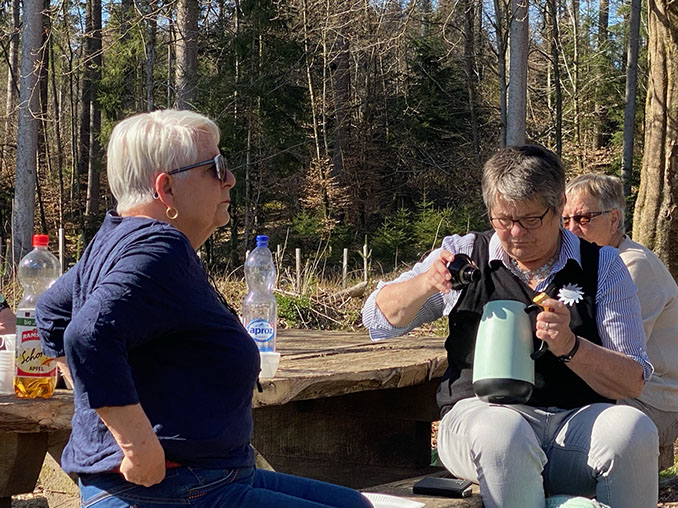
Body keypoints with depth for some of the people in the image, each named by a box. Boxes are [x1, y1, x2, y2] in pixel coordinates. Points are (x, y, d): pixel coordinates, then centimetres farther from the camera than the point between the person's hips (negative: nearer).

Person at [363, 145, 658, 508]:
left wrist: (570, 347, -16)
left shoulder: (602, 266, 10)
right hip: (480, 411, -1)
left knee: (632, 429, -32)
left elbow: (632, 382, 4)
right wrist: (425, 284, -5)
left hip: (577, 419, 1)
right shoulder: (464, 255, 13)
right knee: (503, 435, -37)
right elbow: (378, 320, 16)